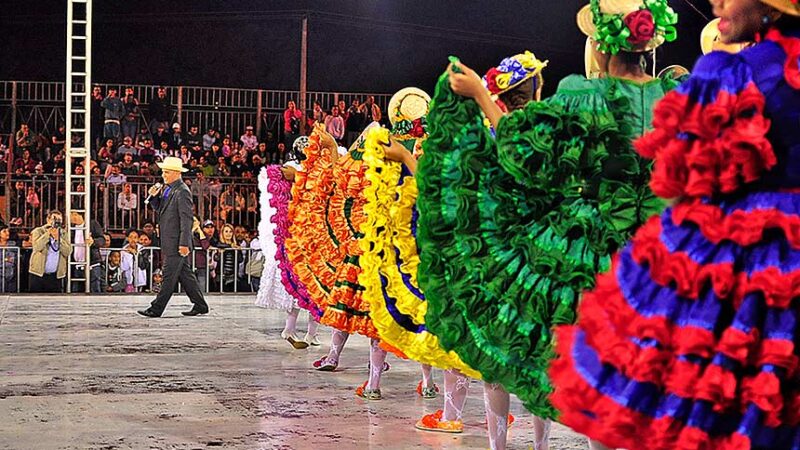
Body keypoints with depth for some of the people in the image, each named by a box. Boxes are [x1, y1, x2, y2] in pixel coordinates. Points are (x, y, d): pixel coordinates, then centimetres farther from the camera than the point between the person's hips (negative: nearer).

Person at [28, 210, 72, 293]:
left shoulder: (63, 234, 11)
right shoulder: (38, 231, 3)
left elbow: (68, 251, -4)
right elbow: (36, 246, -16)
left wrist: (57, 238, -12)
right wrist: (48, 233, -15)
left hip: (56, 276, 2)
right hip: (38, 274, -2)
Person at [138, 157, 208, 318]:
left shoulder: (182, 192, -15)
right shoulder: (166, 188, 14)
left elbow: (186, 219, -19)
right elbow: (159, 208, 21)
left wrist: (184, 243, -22)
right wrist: (154, 196, 1)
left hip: (177, 242, -10)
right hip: (169, 241, 10)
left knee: (169, 275, -6)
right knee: (185, 274, 13)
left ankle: (156, 308, -4)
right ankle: (200, 305, 18)